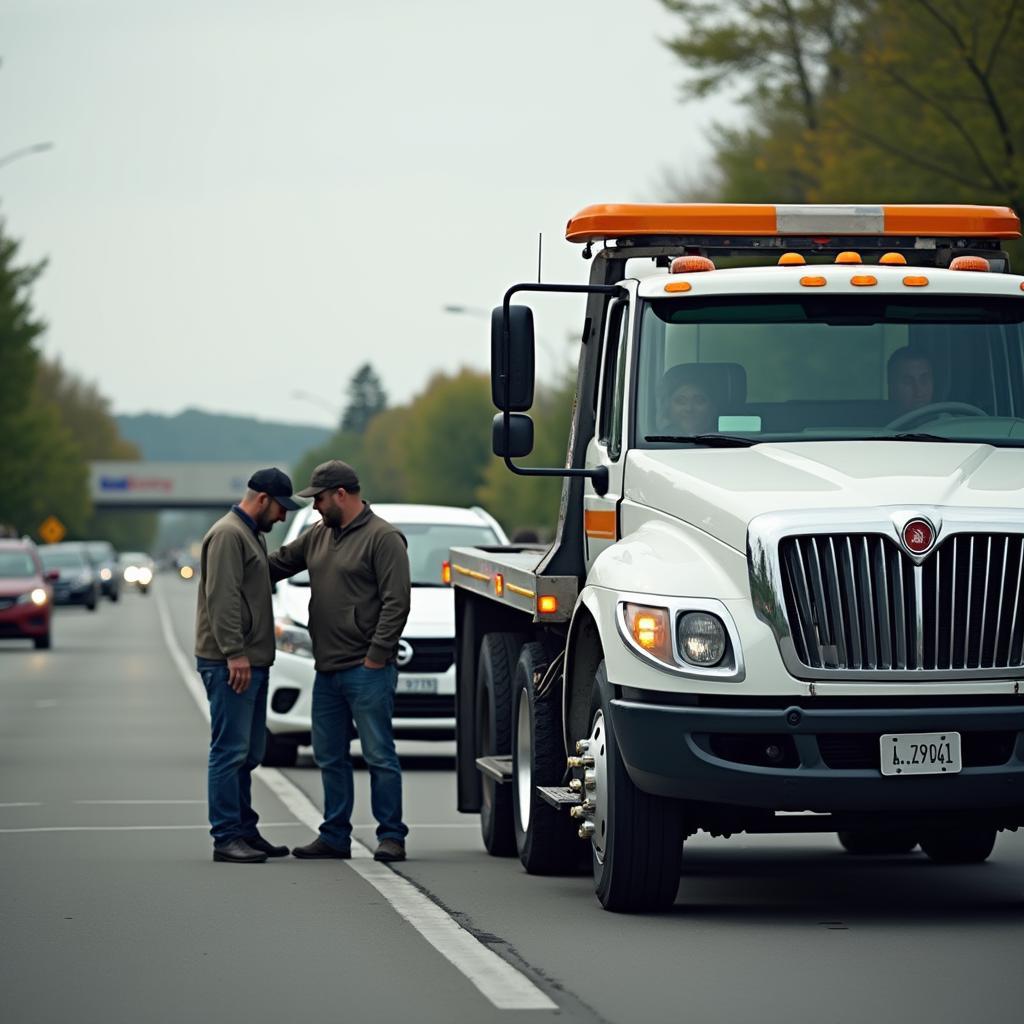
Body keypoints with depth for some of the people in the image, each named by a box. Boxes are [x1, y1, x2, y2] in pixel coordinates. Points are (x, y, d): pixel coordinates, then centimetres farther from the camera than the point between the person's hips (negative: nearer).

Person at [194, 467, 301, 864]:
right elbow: (222, 599, -20)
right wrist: (235, 654, -24)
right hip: (230, 663, -11)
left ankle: (245, 831, 19)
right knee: (230, 751, -10)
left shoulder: (253, 535, 21)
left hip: (251, 662, 11)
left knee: (248, 754, 13)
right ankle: (227, 837, -9)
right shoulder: (228, 534, -12)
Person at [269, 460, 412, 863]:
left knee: (379, 755, -4)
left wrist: (376, 656, -17)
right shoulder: (318, 536, 15)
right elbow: (278, 563, 26)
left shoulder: (383, 538, -9)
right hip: (327, 671, 8)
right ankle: (334, 837, 18)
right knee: (330, 757, 12)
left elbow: (396, 602, -14)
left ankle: (391, 836, 0)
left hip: (366, 671, -8)